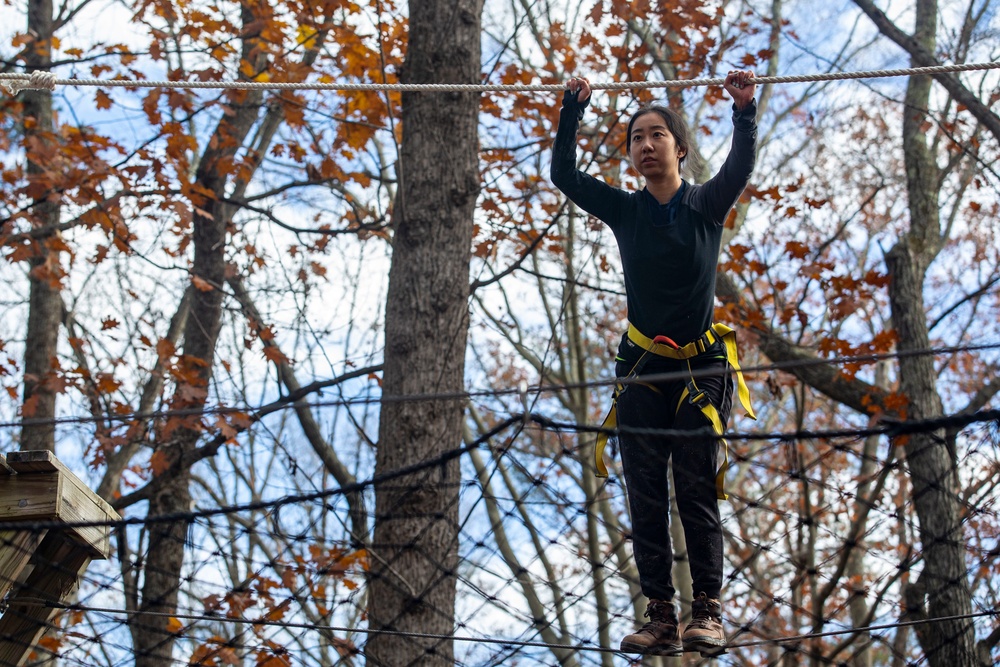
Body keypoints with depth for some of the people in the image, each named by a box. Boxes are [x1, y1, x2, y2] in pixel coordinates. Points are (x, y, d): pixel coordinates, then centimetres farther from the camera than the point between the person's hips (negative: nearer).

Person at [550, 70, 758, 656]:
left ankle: (708, 611, -7)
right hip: (642, 370, 3)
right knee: (646, 497, -2)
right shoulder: (626, 211, 7)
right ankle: (662, 614, 0)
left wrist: (746, 112, -30)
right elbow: (564, 174, 1)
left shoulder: (706, 205, 0)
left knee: (696, 489, -8)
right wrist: (572, 113, -9)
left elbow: (740, 168, -17)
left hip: (703, 368, -3)